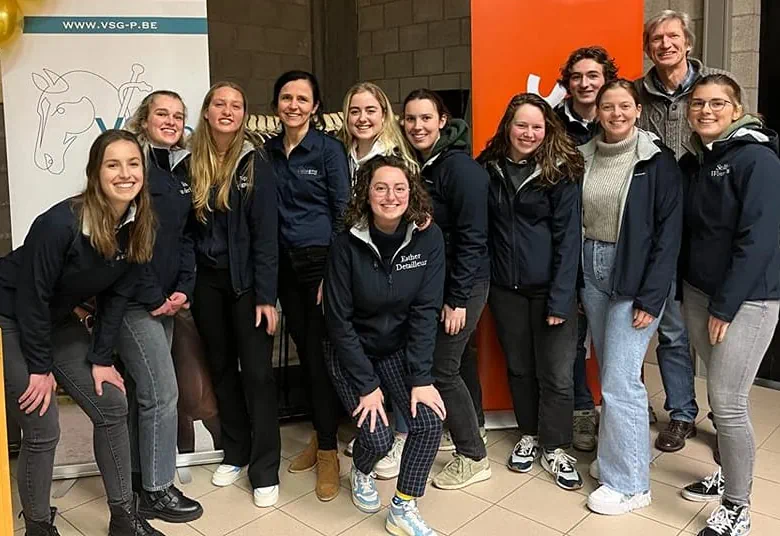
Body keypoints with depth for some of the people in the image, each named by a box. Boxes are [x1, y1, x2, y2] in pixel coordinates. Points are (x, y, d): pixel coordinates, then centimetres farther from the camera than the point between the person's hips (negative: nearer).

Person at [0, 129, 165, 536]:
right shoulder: (60, 223, -30)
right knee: (42, 430, -7)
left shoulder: (137, 226, -10)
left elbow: (116, 296, -3)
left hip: (57, 321, 7)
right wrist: (40, 367, -15)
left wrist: (101, 359, -4)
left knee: (112, 406, 2)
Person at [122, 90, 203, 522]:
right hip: (134, 298, -7)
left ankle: (138, 479, 27)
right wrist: (154, 296, -14)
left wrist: (183, 289, 0)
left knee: (141, 390, 14)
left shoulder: (181, 168, 12)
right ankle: (156, 491, 9)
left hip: (165, 299, 7)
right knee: (161, 391, -5)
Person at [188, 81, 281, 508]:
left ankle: (265, 471, 7)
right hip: (207, 279, 4)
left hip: (245, 279, -4)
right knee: (221, 367, 13)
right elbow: (186, 226, 4)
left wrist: (266, 295, -15)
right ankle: (235, 452, 29)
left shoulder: (255, 163, -6)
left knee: (256, 371, -3)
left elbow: (265, 232, -11)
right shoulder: (192, 164, 3)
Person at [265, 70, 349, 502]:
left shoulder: (328, 149, -5)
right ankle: (320, 434, 28)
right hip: (285, 264, 5)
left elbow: (343, 213, -7)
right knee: (302, 348, 12)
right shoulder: (268, 151, 9)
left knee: (320, 353, -3)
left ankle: (328, 450, 10)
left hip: (321, 260, -5)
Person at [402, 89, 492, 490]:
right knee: (423, 362, 14)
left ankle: (473, 458, 17)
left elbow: (472, 237, -18)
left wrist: (457, 299, -18)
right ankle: (468, 431, 37)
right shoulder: (411, 164, 7)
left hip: (462, 283, -8)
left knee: (441, 369, -3)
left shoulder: (460, 167, -16)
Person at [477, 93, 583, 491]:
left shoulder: (561, 171, -7)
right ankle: (528, 435, 33)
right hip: (505, 287, 3)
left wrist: (560, 298, -15)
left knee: (556, 372, 1)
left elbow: (567, 237, -11)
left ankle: (554, 448, 19)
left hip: (549, 288, -3)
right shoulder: (488, 169, 2)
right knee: (518, 367, 15)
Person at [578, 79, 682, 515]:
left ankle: (630, 484, 10)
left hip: (635, 276, -5)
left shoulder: (658, 161, -7)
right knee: (612, 373, 14)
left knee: (620, 380, -5)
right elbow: (572, 221, 9)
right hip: (591, 271, 5)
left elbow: (669, 232, -10)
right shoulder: (585, 156, 7)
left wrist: (651, 298, -15)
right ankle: (621, 455, 30)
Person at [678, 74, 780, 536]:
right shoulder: (693, 162, 9)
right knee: (720, 393, 14)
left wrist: (725, 306, -17)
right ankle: (730, 474, 33)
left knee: (727, 401, -5)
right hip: (699, 292, 7)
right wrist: (692, 294, 8)